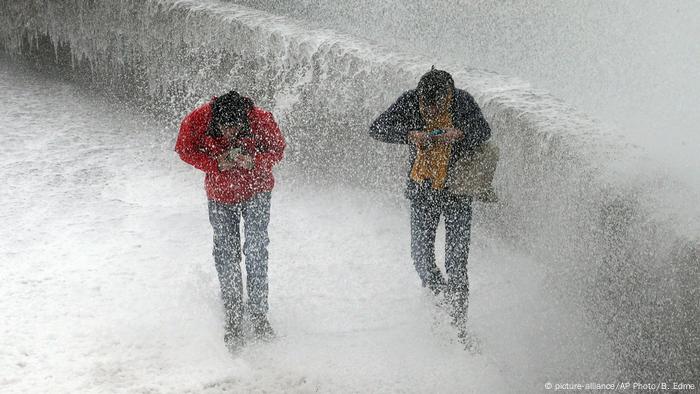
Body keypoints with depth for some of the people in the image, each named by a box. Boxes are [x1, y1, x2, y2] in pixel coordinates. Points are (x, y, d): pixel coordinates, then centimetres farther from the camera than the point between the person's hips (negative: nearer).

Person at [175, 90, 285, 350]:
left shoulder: (261, 120, -28)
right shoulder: (197, 121, -27)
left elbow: (277, 149, -10)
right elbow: (185, 150, -9)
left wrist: (254, 161, -30)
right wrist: (216, 163, -25)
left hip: (256, 190, -1)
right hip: (221, 194, 1)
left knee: (256, 249, -10)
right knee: (226, 254, 1)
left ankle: (258, 313, 1)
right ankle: (233, 319, 11)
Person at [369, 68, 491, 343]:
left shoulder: (462, 101, -8)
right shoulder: (409, 102, -9)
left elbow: (485, 131, -2)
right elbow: (377, 129, -10)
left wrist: (460, 133, -23)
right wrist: (409, 135, -27)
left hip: (457, 188, -1)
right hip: (423, 189, 1)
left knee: (457, 261, -4)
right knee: (421, 254, -4)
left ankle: (459, 323, 4)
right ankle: (438, 292, 26)